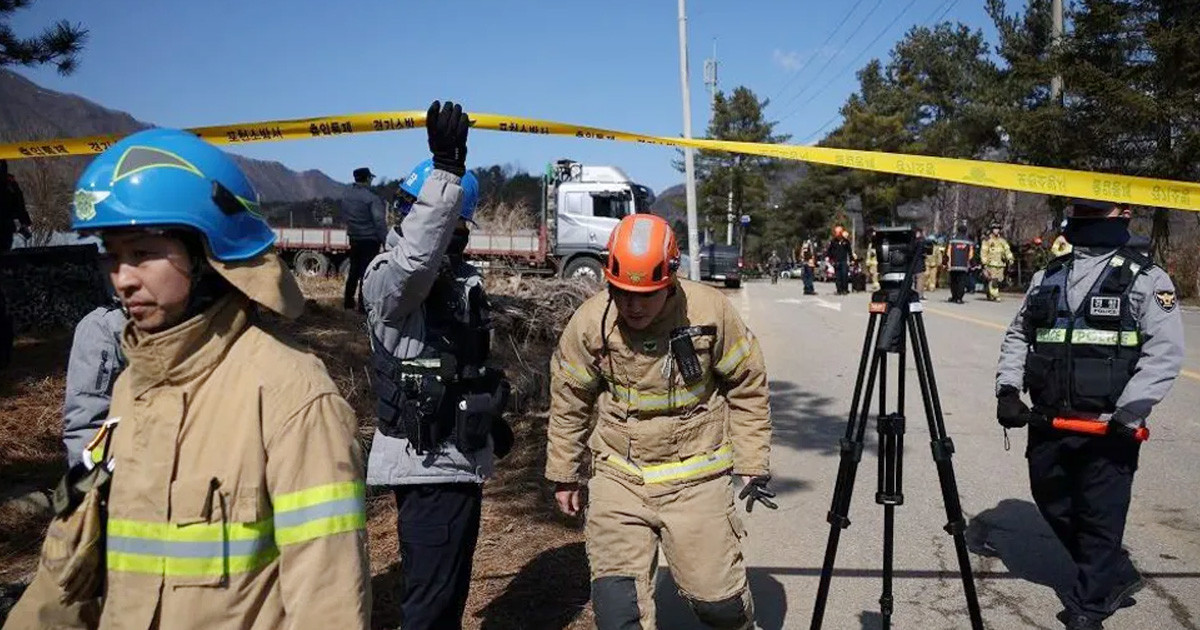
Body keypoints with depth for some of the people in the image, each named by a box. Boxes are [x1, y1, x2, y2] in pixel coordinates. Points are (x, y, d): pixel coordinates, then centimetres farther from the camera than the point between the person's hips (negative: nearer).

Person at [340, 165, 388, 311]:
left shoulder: (346, 196, 6)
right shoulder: (372, 198, -17)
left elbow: (344, 216, 12)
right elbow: (380, 221, -20)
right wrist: (386, 241, -17)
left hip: (354, 238, 7)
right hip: (370, 239, -7)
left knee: (354, 270, 18)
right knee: (366, 271, -2)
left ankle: (348, 300, 26)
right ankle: (363, 304, 0)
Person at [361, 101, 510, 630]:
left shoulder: (460, 276, 13)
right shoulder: (389, 277, -14)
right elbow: (416, 258, -40)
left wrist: (492, 418, 26)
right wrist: (446, 170, -43)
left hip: (461, 457, 9)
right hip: (425, 462, -9)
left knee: (451, 586, 21)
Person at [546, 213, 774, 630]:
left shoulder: (711, 311, -13)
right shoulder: (589, 323, -10)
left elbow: (748, 388, 0)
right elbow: (569, 403, 5)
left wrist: (753, 465, 2)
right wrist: (564, 474, 12)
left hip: (696, 478, -1)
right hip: (618, 480, 1)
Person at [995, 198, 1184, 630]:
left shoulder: (1146, 278, -3)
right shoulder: (1047, 276, 13)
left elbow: (1165, 352, -11)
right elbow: (1018, 335, 19)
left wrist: (1130, 412, -20)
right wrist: (1007, 388, 5)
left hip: (1109, 427, -5)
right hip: (1047, 421, 6)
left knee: (1100, 519, 3)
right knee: (1054, 505, 16)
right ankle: (1116, 575, 37)